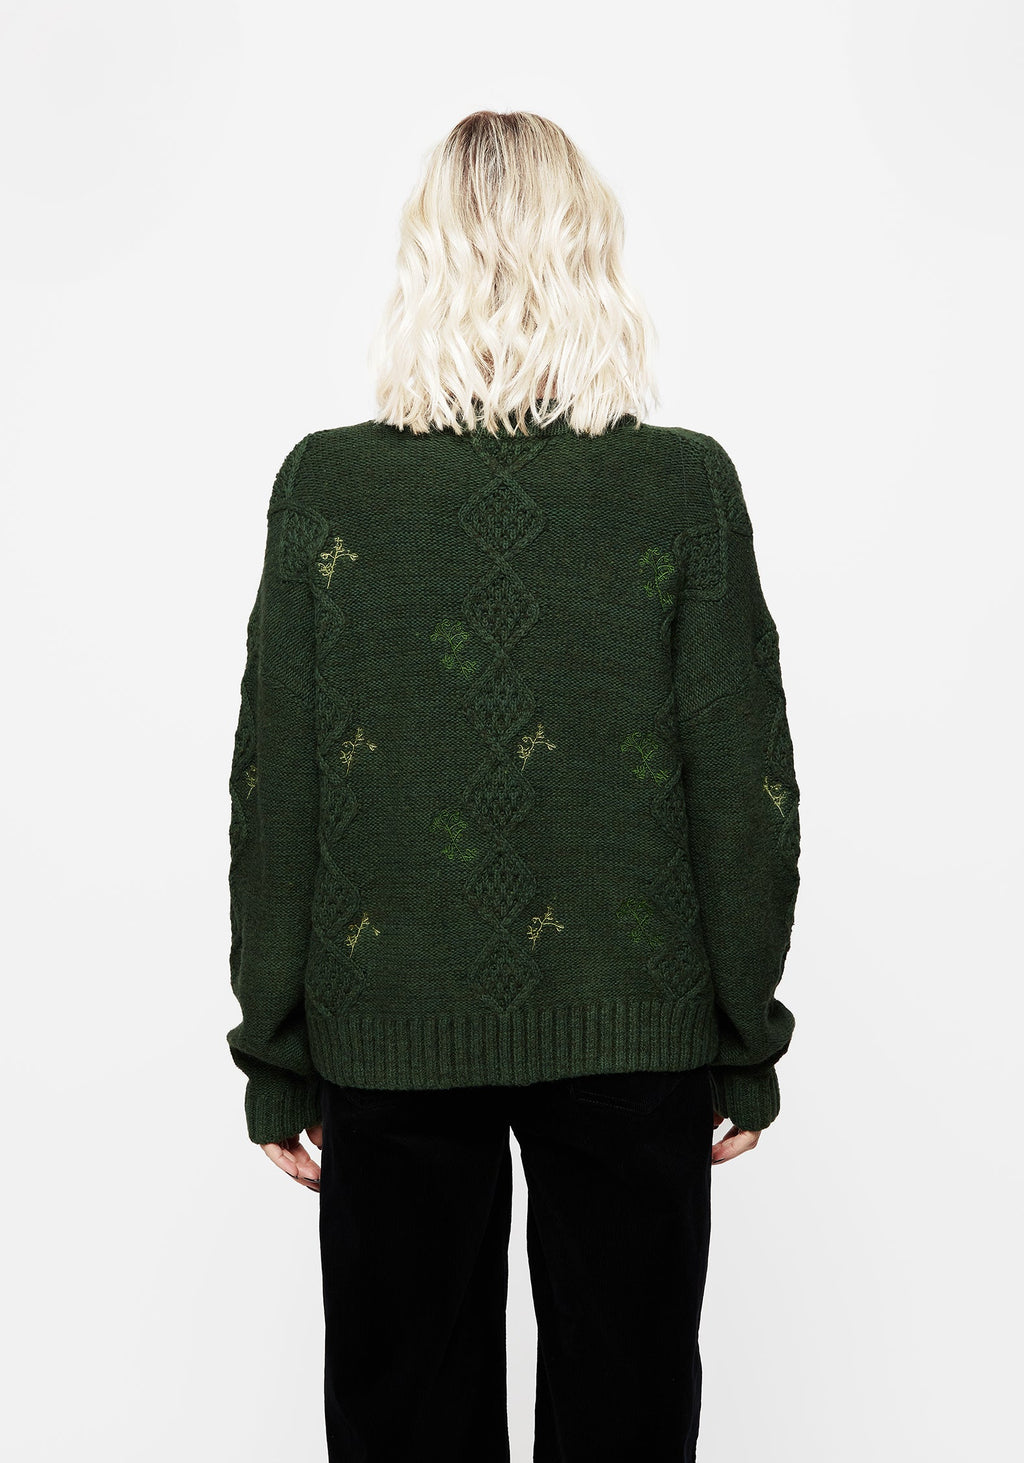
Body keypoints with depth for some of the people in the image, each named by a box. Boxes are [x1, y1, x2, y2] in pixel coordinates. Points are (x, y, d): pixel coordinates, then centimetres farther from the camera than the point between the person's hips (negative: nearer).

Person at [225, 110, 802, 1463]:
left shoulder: (326, 486, -6)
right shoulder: (686, 485, -7)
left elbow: (276, 795, -4)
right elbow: (745, 790, -5)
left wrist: (276, 1062, 5)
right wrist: (746, 1047, 6)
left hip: (391, 1028, 1)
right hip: (634, 1024, 0)